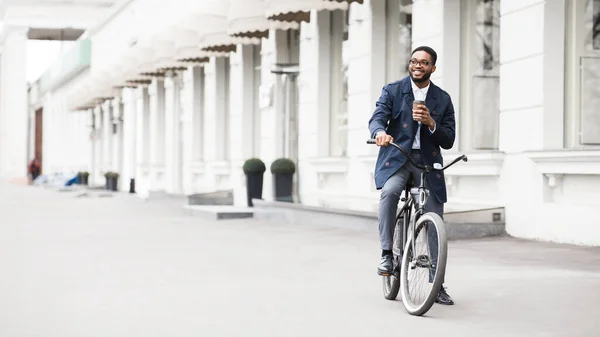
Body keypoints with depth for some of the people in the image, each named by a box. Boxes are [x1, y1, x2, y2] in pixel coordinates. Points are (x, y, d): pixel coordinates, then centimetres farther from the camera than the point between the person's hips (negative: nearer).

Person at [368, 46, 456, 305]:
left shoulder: (442, 99, 8)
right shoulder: (392, 91, 3)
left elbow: (448, 141, 4)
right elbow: (376, 118, -12)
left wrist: (431, 123, -15)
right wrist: (380, 132, -35)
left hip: (428, 162, 2)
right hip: (396, 157, -2)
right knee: (389, 190, -36)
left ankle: (438, 285, 10)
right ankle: (387, 253, -25)